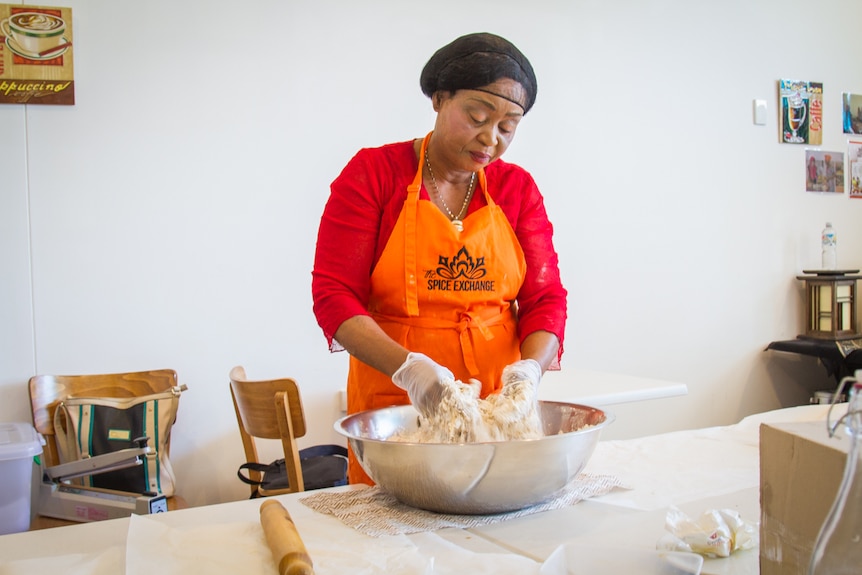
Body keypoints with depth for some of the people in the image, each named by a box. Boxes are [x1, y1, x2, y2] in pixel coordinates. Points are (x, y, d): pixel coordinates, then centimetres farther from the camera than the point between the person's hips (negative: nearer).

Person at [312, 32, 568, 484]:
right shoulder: (374, 172, -4)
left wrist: (530, 367, -18)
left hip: (497, 407, 3)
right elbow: (333, 294, -10)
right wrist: (408, 367, -25)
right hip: (391, 401, -2)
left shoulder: (518, 188, 6)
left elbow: (545, 298, 4)